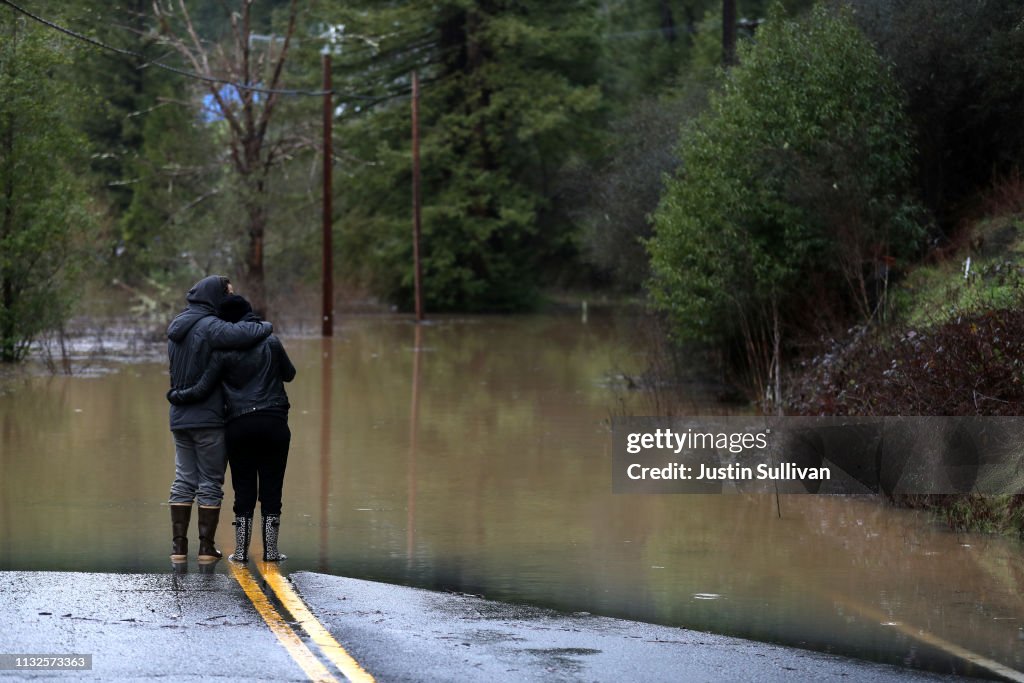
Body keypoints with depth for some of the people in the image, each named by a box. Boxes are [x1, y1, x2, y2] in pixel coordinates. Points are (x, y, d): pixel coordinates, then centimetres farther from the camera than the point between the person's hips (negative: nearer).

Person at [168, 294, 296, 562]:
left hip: (239, 426, 0)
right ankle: (271, 550, 5)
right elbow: (289, 374, 16)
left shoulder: (225, 352, -4)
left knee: (244, 490, 7)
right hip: (274, 423, 1)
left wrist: (175, 395, 14)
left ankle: (241, 550, 8)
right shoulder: (271, 342, 2)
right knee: (271, 489, 5)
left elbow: (201, 391, -3)